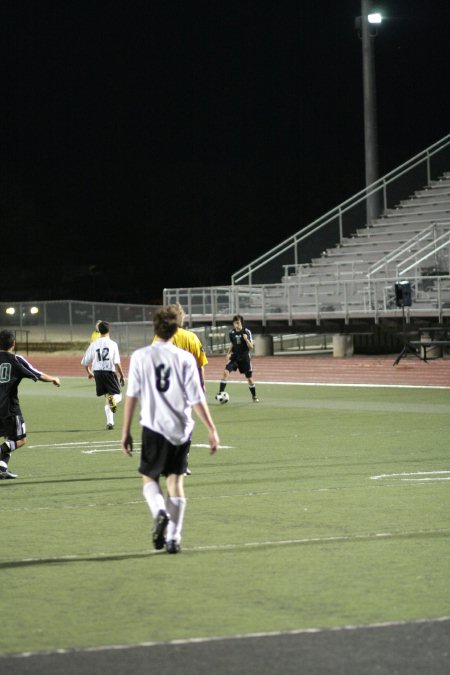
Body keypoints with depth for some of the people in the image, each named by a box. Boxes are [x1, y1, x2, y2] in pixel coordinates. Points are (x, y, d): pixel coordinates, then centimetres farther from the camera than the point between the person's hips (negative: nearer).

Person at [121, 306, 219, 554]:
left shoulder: (140, 356, -2)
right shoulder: (185, 358, -2)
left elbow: (131, 396, -2)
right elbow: (197, 399, -4)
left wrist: (125, 431, 4)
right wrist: (212, 429, 2)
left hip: (153, 426, -1)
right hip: (181, 428, 1)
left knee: (149, 477, 13)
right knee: (175, 480, 10)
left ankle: (159, 513, -17)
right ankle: (173, 538, 8)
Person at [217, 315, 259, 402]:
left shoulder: (247, 332, -10)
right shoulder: (232, 333, 0)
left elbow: (251, 347, -12)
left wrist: (246, 339, -29)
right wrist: (229, 353, 2)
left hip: (245, 358, -2)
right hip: (234, 357, 2)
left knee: (249, 378, 7)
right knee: (226, 372, -19)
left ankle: (254, 396, 26)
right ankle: (220, 393, -18)